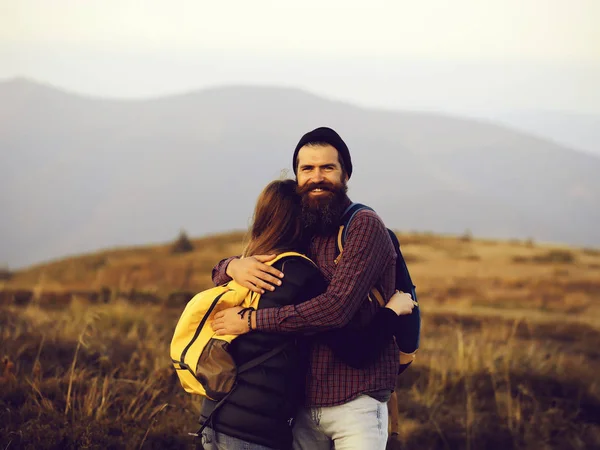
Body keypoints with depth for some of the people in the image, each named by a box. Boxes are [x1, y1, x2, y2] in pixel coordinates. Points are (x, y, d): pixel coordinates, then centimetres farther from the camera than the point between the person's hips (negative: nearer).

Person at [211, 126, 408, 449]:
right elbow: (219, 273, 18)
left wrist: (250, 320, -17)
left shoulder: (364, 226, -8)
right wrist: (234, 266, -8)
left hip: (355, 402, -6)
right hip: (305, 405, 6)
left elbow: (337, 307, -20)